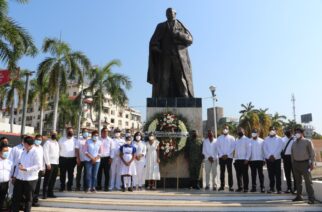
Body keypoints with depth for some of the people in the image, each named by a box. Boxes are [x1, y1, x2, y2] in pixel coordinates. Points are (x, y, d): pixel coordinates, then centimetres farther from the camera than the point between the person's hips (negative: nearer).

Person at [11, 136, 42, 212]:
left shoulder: (36, 153, -14)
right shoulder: (24, 151, 10)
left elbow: (39, 166, -19)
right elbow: (20, 161, 21)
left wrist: (26, 169, -23)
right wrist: (19, 164, 1)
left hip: (30, 179, -6)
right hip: (20, 178, 7)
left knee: (28, 199, 9)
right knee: (16, 197, 11)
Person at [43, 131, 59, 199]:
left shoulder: (57, 143, 17)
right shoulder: (47, 143, -6)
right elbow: (45, 153, -12)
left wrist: (58, 162, 10)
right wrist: (48, 163, -17)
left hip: (56, 163, 7)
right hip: (50, 164, -7)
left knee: (53, 179, 10)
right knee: (47, 179, -2)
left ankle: (50, 193, 19)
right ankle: (44, 194, 6)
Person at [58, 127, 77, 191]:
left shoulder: (75, 140, 7)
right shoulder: (61, 139, 6)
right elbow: (58, 148, 6)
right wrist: (58, 158, -1)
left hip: (72, 159, 0)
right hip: (63, 158, 0)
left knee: (71, 174, 6)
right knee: (62, 174, 5)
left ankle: (69, 186, 19)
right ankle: (62, 187, 17)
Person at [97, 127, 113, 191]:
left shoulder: (110, 140, 3)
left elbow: (112, 149, 3)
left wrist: (111, 158, -3)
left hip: (107, 158, -1)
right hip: (99, 158, 1)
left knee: (106, 173, 3)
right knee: (99, 173, 5)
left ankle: (106, 187, 11)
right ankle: (99, 186, 17)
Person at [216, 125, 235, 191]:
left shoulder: (231, 138, 4)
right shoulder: (219, 138, 9)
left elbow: (233, 147, -2)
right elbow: (218, 147, 4)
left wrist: (227, 155, -10)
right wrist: (222, 155, -7)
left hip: (229, 157, -1)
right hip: (221, 157, 1)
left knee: (230, 172, 0)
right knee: (222, 171, 5)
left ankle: (230, 186, 4)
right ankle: (222, 186, 9)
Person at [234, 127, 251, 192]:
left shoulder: (246, 140, 1)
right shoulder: (236, 140, 17)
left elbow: (249, 150, -5)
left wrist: (247, 159, -13)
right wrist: (235, 159, 7)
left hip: (244, 159, -5)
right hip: (237, 160, 5)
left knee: (245, 174, -1)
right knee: (238, 174, 6)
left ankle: (245, 188, 7)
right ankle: (240, 187, 14)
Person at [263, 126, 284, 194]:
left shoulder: (279, 139, 4)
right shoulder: (266, 139, 9)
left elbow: (280, 148, -4)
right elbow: (264, 148, 3)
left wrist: (274, 156, -11)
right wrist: (269, 156, -8)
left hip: (277, 158, -2)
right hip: (268, 158, 2)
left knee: (278, 174, -2)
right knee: (271, 174, 6)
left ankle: (279, 189, 3)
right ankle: (271, 188, 13)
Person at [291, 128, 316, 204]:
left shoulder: (308, 141, -2)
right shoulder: (294, 143, 13)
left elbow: (312, 153, -6)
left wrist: (312, 163, -11)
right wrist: (293, 163, 12)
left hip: (305, 163, -5)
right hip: (296, 163, 5)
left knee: (308, 181, -6)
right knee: (298, 181, 12)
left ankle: (311, 198, -2)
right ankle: (299, 196, 21)